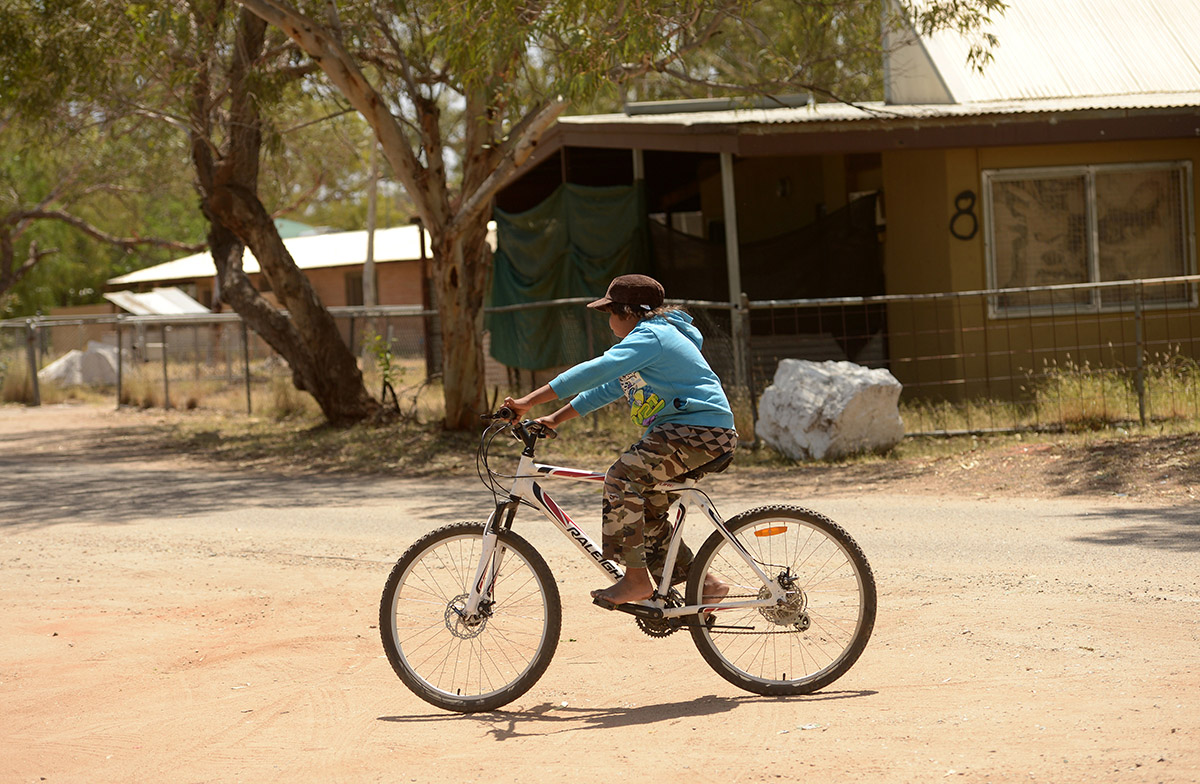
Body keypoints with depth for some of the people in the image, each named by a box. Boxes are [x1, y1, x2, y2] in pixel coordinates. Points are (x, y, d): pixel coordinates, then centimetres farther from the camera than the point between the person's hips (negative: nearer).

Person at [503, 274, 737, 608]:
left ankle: (636, 579, -19)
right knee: (646, 511, 10)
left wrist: (530, 401, -26)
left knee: (622, 477, -22)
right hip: (677, 432, 11)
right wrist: (555, 419, 15)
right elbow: (606, 388, 22)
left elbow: (596, 371, -25)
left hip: (703, 431, -11)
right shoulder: (648, 336, 20)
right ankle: (704, 583, 17)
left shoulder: (650, 336, -14)